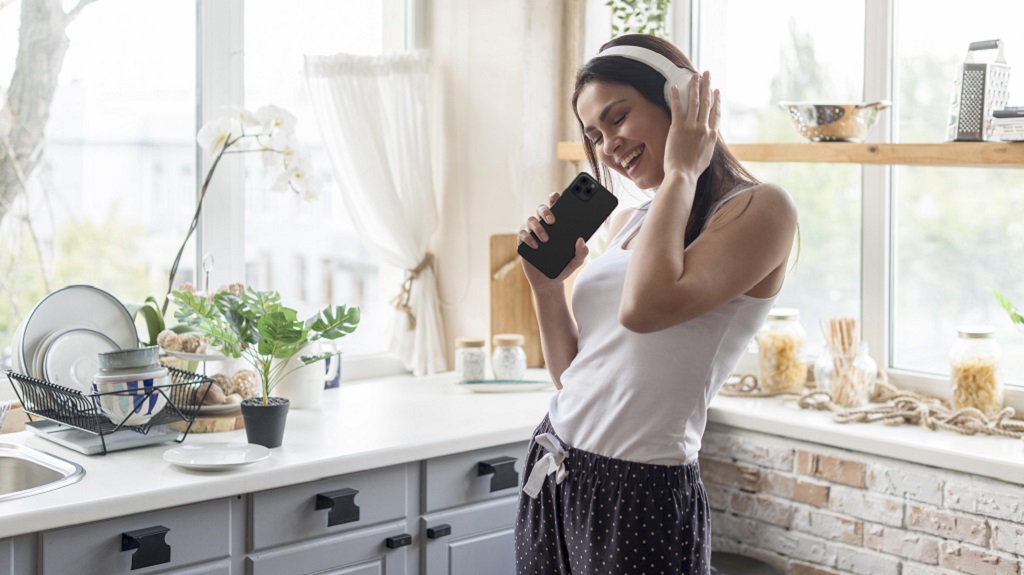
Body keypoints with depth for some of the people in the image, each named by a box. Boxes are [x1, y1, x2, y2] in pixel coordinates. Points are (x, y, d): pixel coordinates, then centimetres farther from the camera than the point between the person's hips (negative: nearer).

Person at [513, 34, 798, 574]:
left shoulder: (759, 208, -9)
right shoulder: (626, 222, 11)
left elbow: (645, 307, -26)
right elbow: (572, 375, 14)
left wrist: (680, 173, -14)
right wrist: (546, 284, -1)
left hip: (640, 493, -7)